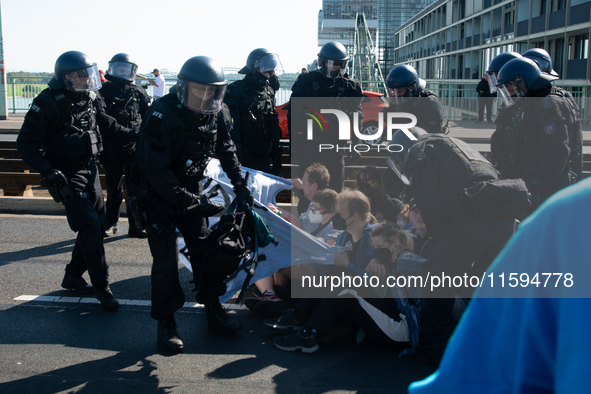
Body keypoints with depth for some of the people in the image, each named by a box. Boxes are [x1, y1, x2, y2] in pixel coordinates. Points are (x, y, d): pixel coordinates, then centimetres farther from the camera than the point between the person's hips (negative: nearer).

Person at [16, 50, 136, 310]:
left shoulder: (91, 99, 5)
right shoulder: (47, 103, -16)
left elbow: (108, 126, 19)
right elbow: (26, 143, -16)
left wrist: (134, 135, 6)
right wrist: (49, 172, -28)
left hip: (89, 169, 8)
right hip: (67, 176, -8)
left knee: (98, 225, 11)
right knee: (90, 228, -13)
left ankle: (73, 277, 28)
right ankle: (101, 287, 0)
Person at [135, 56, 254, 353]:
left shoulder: (217, 113, -5)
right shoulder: (162, 115, -26)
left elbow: (226, 150, 12)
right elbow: (156, 170, -28)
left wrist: (239, 184, 6)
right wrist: (190, 201, -28)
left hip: (190, 189, 6)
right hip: (158, 193, -6)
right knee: (166, 259, -8)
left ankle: (213, 310, 24)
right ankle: (166, 323, 7)